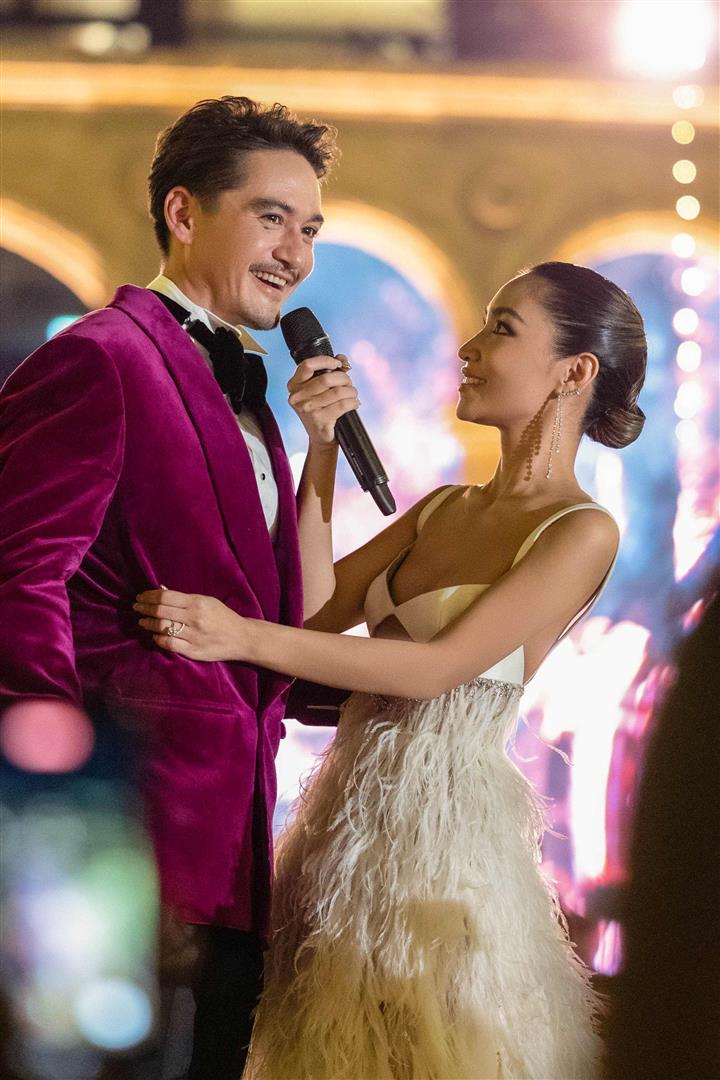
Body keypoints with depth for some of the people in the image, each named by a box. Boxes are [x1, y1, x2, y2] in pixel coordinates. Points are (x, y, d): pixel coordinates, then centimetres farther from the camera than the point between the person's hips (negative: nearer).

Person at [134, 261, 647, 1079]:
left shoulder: (582, 532, -10)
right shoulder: (446, 508, 13)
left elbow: (436, 666, -19)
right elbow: (312, 605, 5)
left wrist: (243, 637, -24)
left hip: (442, 820, -7)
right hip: (347, 812, 7)